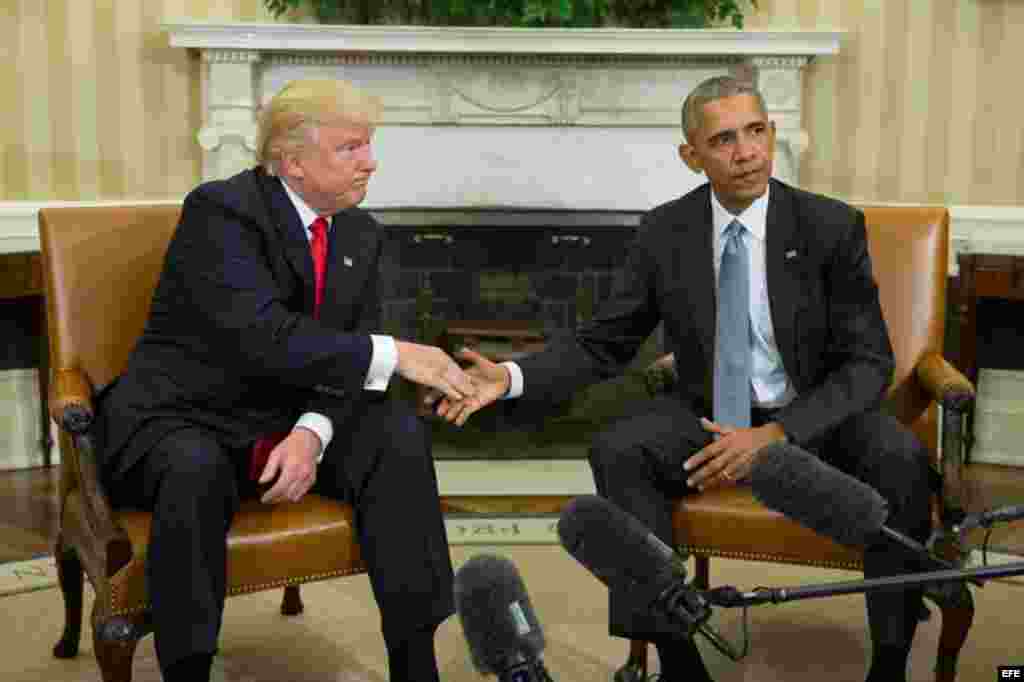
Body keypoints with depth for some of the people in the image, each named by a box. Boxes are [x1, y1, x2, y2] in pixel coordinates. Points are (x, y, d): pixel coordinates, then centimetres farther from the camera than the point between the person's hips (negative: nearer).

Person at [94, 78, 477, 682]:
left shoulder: (361, 235, 5)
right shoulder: (220, 210, -16)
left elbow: (347, 362, -1)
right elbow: (262, 337, -29)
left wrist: (312, 433, -21)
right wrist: (392, 355, -29)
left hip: (294, 421, 6)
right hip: (182, 421, -5)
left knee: (401, 433, -19)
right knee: (196, 469, -38)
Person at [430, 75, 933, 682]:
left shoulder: (832, 225, -10)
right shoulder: (665, 232, -4)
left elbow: (868, 362, -10)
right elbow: (604, 344, 1)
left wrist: (775, 434, -25)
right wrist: (510, 378, -17)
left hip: (815, 418, -1)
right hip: (711, 417, 2)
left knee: (899, 457, -31)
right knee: (616, 452, -26)